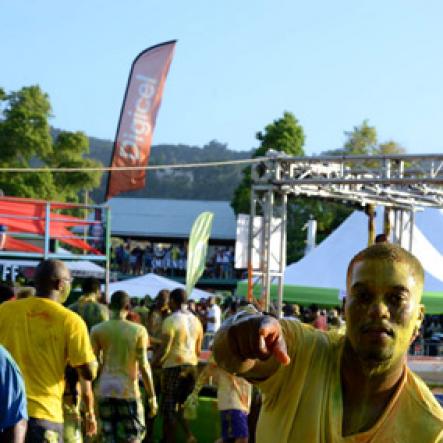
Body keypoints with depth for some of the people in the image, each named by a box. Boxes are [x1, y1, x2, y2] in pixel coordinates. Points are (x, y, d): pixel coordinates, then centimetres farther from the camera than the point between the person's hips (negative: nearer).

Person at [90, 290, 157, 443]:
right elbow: (144, 366, -7)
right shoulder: (138, 330, -5)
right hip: (129, 390, -2)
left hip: (105, 390, 2)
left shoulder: (97, 330, 1)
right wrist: (152, 396, -1)